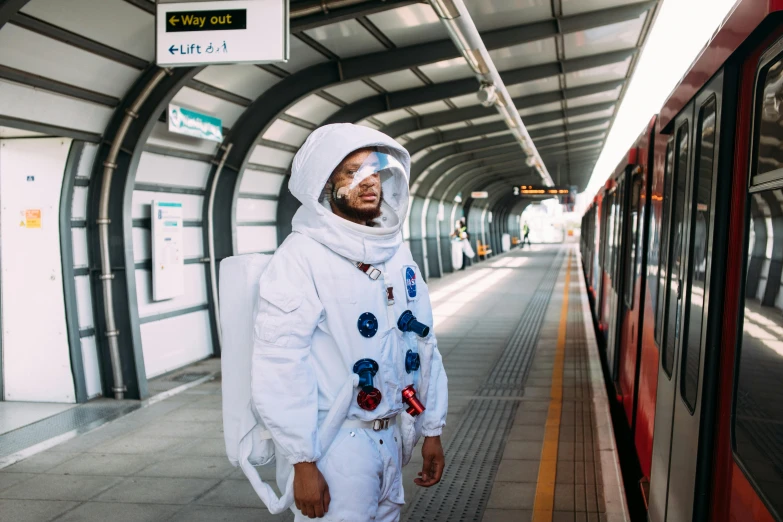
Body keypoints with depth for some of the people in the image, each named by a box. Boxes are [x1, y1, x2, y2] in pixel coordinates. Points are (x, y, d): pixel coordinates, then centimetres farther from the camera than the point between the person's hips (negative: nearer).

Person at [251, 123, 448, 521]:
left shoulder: (397, 253, 6)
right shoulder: (301, 257, -16)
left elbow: (423, 343, 11)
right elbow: (280, 367, -19)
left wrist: (431, 430, 12)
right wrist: (303, 463, -18)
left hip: (392, 437, 7)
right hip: (332, 441, -6)